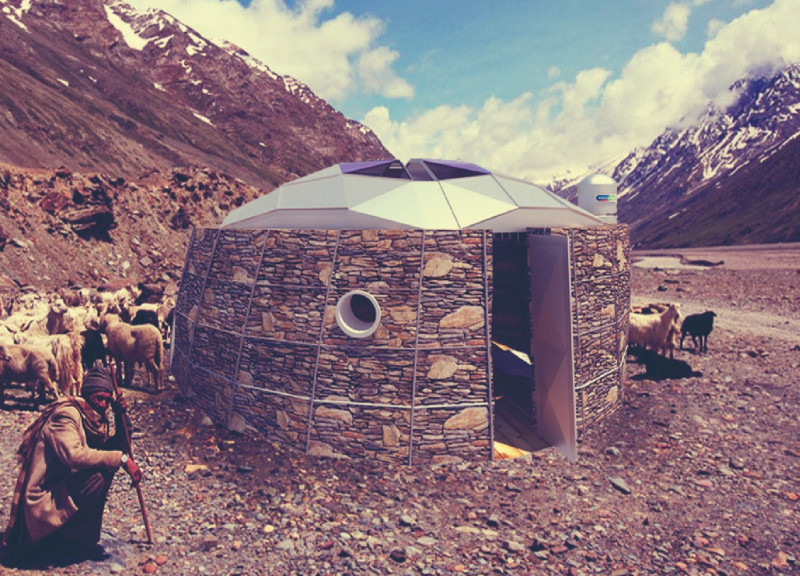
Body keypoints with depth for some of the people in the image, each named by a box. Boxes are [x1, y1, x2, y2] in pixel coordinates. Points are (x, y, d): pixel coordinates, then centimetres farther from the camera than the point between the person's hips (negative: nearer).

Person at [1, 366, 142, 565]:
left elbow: (119, 446, 11)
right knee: (100, 475, -26)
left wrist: (121, 417, -4)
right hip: (43, 498, -10)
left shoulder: (95, 417, 9)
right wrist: (121, 459, -33)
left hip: (61, 487, 10)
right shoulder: (66, 415, -19)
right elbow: (74, 455, -36)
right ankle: (75, 539, -6)